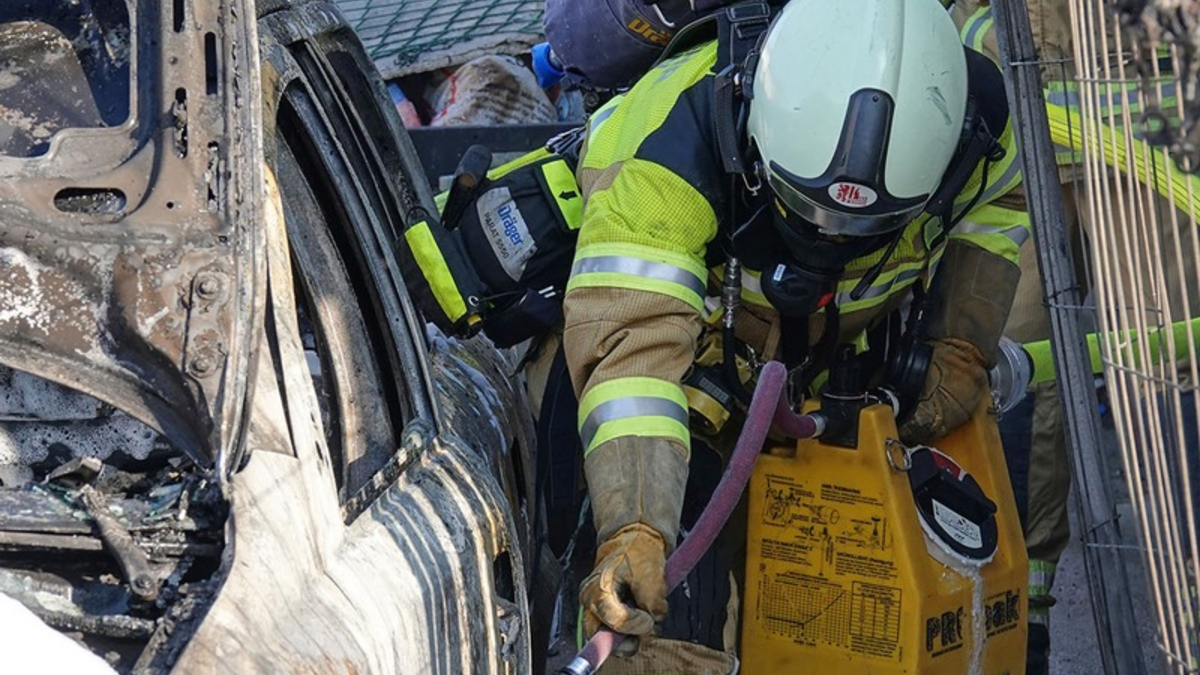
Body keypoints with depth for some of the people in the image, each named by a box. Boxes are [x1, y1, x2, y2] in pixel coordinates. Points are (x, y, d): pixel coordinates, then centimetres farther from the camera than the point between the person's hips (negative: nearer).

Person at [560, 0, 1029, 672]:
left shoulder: (970, 108, -26)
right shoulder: (676, 145, -41)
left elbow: (994, 203, -1)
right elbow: (632, 340, -47)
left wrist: (963, 349, -10)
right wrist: (632, 532, -58)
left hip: (855, 339, 5)